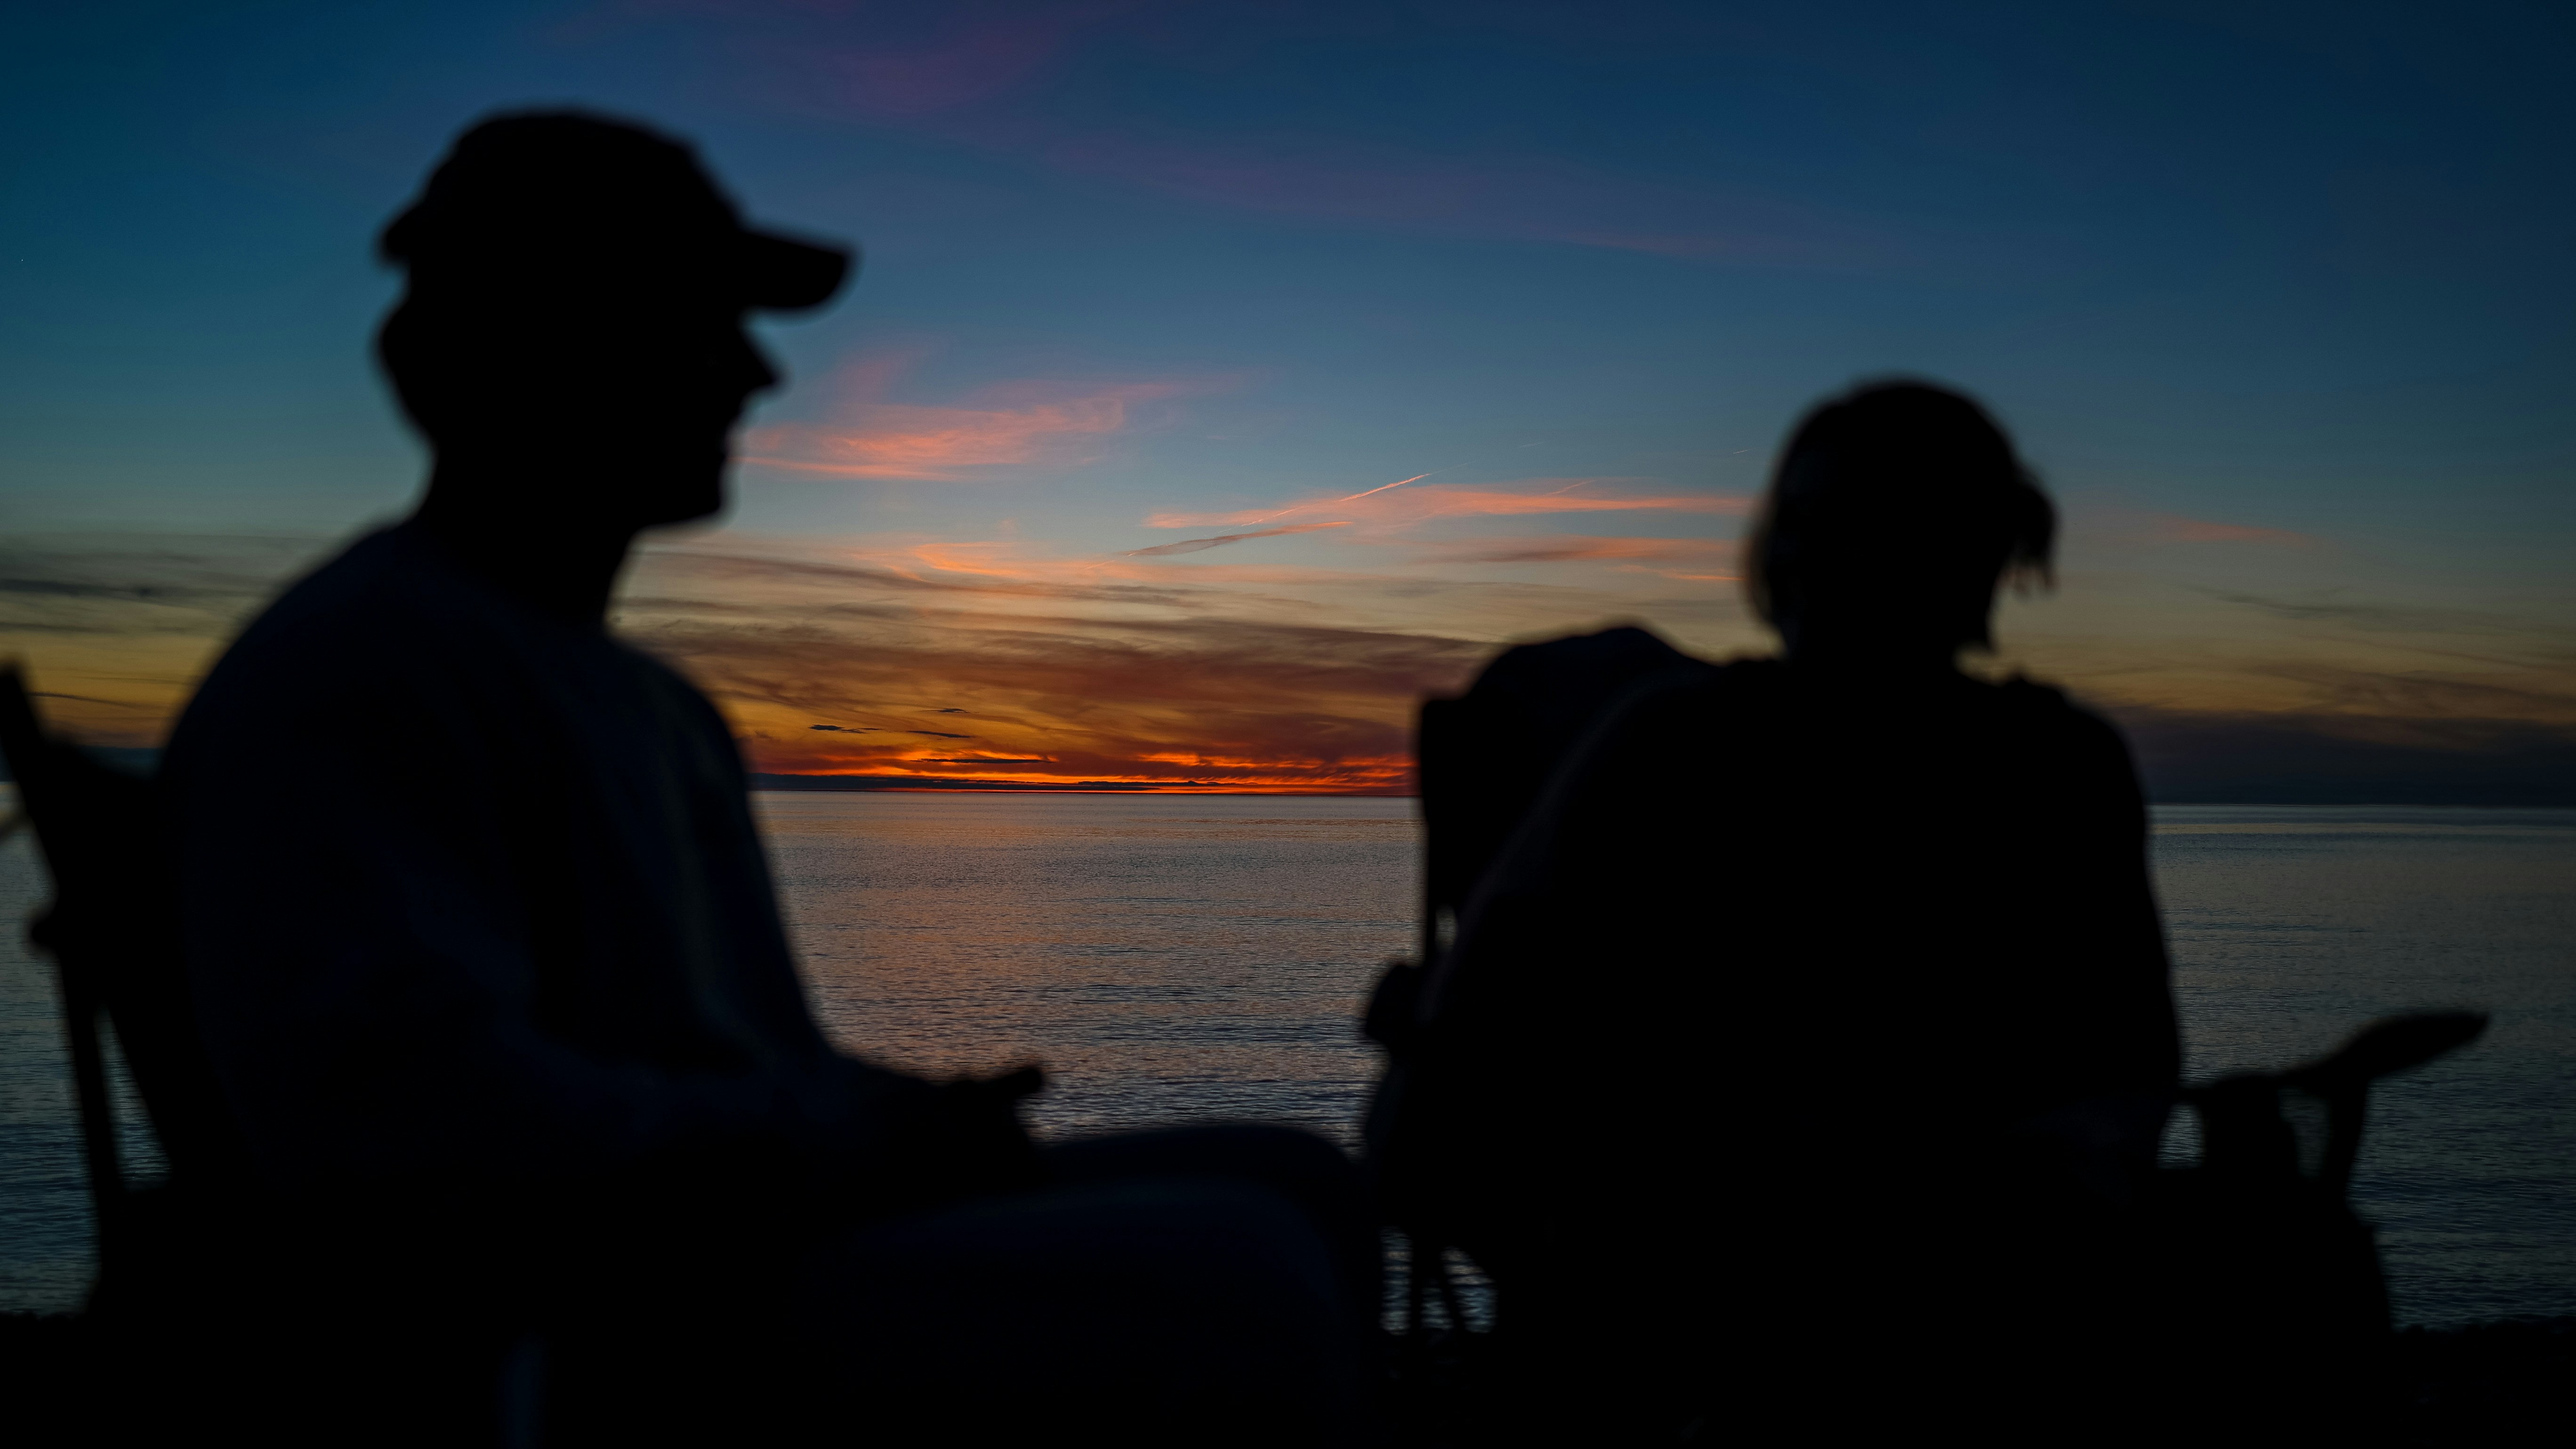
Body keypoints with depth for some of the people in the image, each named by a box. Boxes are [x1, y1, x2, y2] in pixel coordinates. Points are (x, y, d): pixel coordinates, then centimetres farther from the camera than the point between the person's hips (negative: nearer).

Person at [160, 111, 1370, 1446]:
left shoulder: (656, 708, 20)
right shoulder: (348, 673, -11)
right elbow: (398, 1118, -26)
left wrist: (924, 1125, 3)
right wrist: (856, 1142, -18)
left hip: (758, 1263, 10)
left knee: (1289, 1187, 1)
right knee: (1243, 1281, -23)